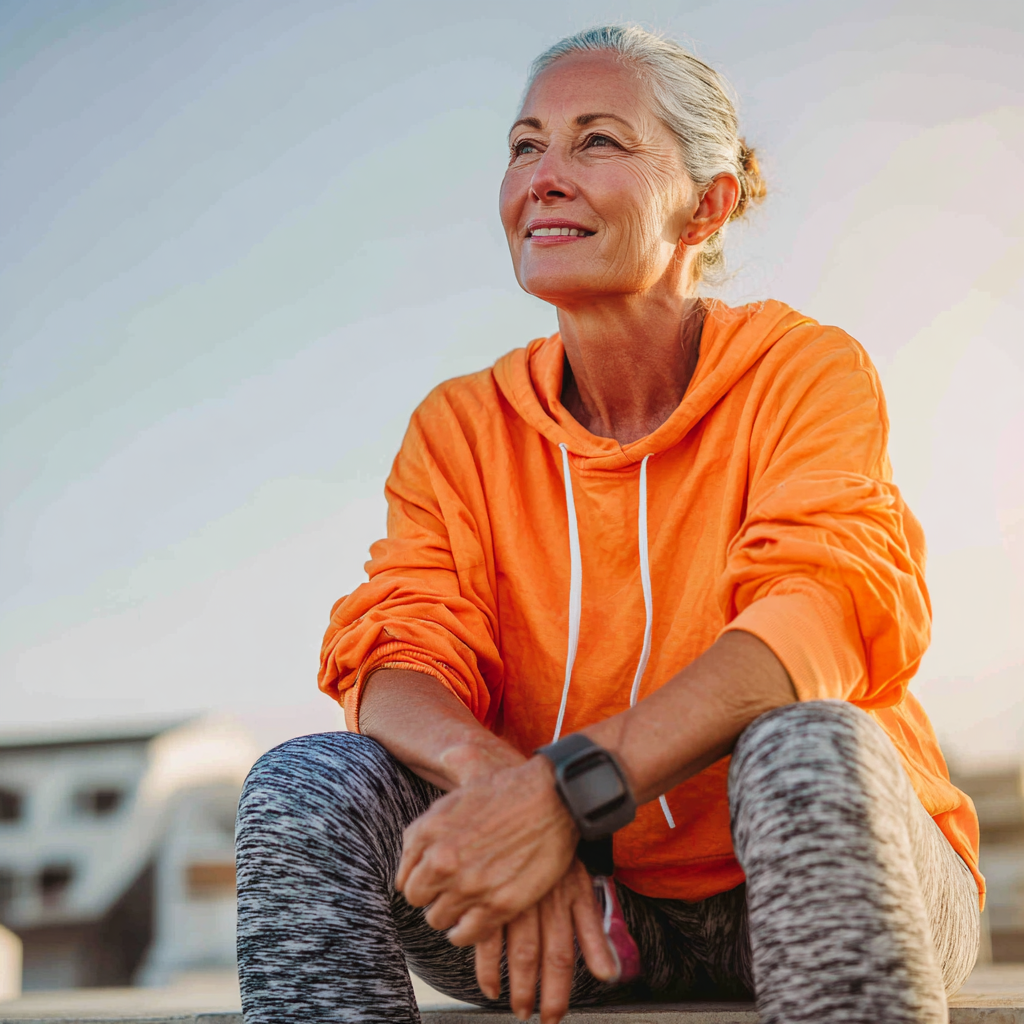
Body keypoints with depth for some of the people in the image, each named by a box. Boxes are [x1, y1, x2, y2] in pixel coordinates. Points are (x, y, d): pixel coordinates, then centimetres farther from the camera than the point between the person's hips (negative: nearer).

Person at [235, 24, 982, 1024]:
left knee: (809, 751, -36)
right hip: (590, 915, 3)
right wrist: (485, 767, -35)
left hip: (792, 897, -2)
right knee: (306, 782, -19)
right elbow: (395, 653, -10)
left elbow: (832, 610, -25)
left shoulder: (806, 372, -8)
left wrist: (567, 786, -40)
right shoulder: (460, 428, 3)